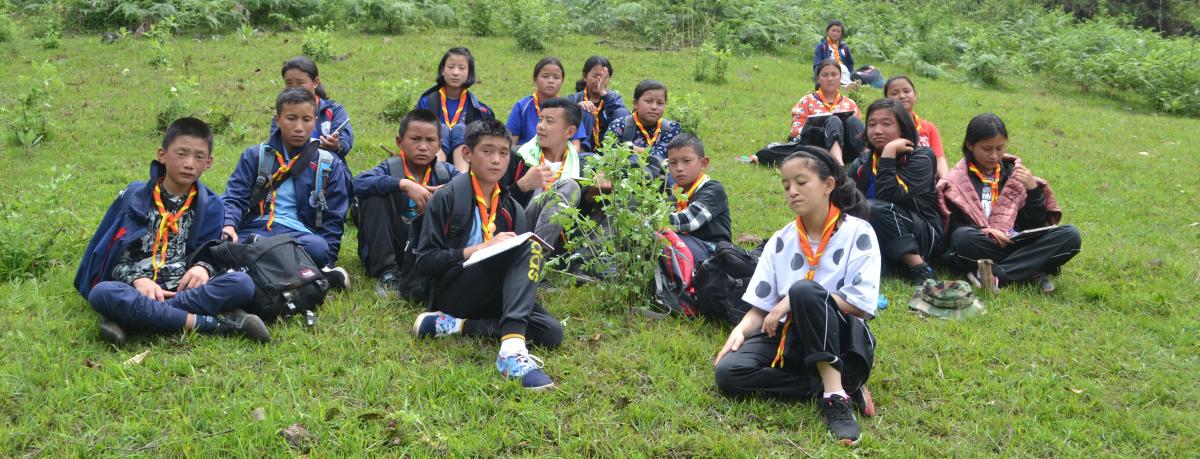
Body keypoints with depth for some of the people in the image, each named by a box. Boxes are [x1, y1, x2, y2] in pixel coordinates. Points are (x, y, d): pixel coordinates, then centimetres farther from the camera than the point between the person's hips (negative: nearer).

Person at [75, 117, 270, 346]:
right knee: (102, 293, -35)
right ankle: (214, 323, -33)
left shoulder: (210, 205, 12)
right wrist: (138, 279, -14)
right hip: (139, 290, -1)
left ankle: (128, 317, -28)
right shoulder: (133, 196, 8)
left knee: (243, 284, -27)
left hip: (185, 290, 1)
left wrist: (202, 267, -14)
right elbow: (115, 254, 6)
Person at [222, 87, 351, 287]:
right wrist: (228, 225, -15)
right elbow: (235, 198, 9)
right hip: (254, 230, 1)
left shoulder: (329, 165, 14)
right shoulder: (255, 156, 18)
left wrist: (326, 260, -4)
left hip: (299, 233, -1)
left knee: (318, 248, -38)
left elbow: (333, 219, 12)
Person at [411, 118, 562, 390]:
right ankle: (512, 345, -41)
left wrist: (533, 254, -9)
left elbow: (519, 262, 15)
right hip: (452, 294, -5)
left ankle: (457, 326, -20)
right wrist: (482, 248, -17)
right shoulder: (446, 198, -1)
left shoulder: (511, 207, 14)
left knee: (552, 332, -22)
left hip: (492, 297, 5)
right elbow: (424, 261, -8)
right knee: (528, 247, -26)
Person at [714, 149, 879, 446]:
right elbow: (761, 307, 7)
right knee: (729, 372, -22)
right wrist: (740, 330, -15)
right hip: (792, 338, 5)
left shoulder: (858, 233, -5)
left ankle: (836, 395, -32)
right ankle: (843, 386, -20)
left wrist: (794, 300, -19)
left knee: (804, 290, -34)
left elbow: (862, 304, -15)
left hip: (842, 340, -5)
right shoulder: (780, 242, 7)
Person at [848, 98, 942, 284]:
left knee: (874, 208, -31)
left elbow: (887, 196, -23)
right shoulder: (862, 164, 9)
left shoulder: (919, 158, -7)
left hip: (924, 238, -4)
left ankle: (920, 269, -26)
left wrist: (889, 151, -21)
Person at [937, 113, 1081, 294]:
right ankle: (1030, 271, -26)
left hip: (1017, 241, 4)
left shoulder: (1014, 172, 15)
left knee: (1070, 235, -19)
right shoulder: (956, 181, 6)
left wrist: (1033, 190, -4)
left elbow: (1034, 224, 11)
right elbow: (953, 226, -2)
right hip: (981, 244, -4)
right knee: (963, 237, -36)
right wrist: (985, 232, -18)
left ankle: (996, 275, -28)